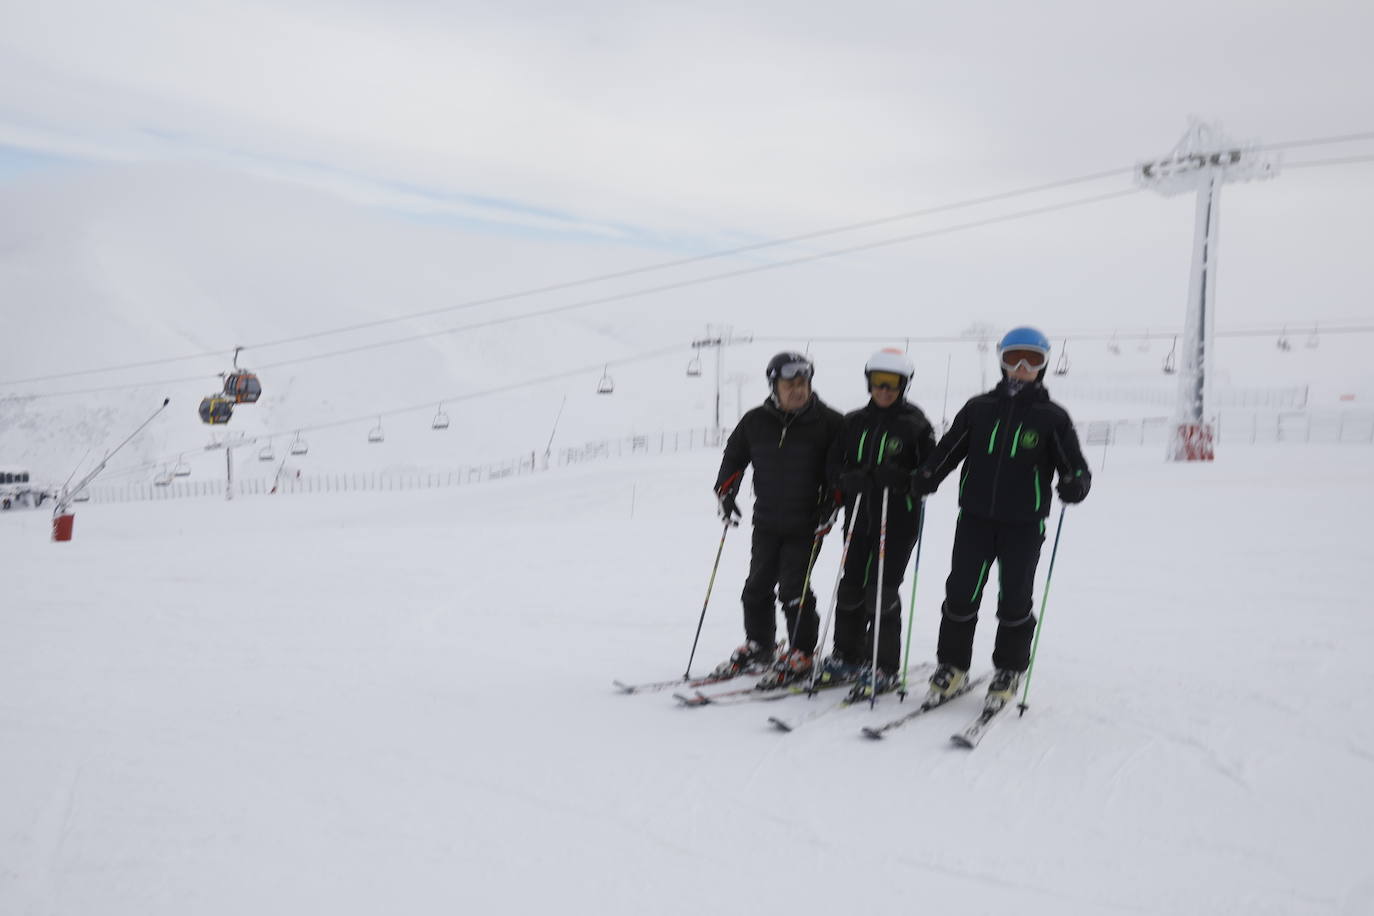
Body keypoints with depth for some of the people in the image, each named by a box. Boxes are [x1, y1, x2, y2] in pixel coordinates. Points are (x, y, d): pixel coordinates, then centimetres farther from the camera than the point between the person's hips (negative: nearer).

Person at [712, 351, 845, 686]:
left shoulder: (828, 423, -9)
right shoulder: (755, 422, 1)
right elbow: (734, 456, 15)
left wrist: (830, 504, -11)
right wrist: (726, 492, 5)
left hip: (806, 523, -4)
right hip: (766, 521, 4)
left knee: (794, 589, -7)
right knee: (758, 586, 10)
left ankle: (801, 655, 8)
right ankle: (758, 647, 27)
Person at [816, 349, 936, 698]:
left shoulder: (915, 424, -3)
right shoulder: (854, 422, 10)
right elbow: (834, 463, 8)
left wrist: (900, 478, -23)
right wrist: (849, 478, -13)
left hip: (898, 518, -5)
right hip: (859, 515, 5)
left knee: (882, 590, -7)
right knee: (850, 587, 9)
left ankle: (884, 668, 4)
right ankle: (846, 657, 23)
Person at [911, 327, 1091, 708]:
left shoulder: (1052, 417, 2)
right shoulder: (978, 409, 7)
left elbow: (1074, 466, 1)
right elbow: (948, 449, 11)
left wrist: (1075, 484, -22)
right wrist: (924, 479, -5)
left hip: (1024, 524, -1)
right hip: (975, 518, 2)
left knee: (1014, 600, 4)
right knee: (960, 594, 1)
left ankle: (1009, 671, 22)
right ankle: (952, 666, 16)